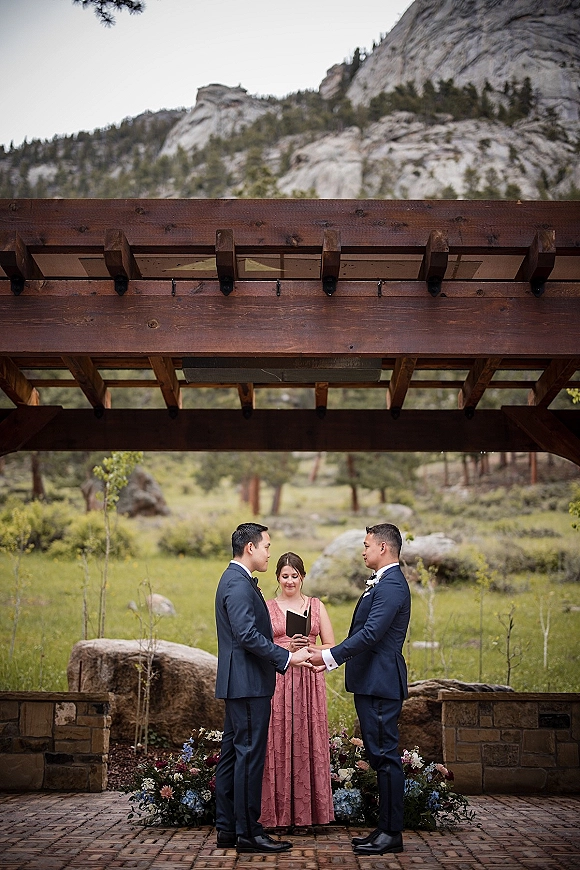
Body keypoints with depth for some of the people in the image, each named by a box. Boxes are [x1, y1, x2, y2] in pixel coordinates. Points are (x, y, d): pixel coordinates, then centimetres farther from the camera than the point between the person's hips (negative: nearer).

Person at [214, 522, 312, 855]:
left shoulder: (236, 580, 18)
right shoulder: (239, 584, -16)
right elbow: (248, 635, -24)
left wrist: (283, 651, 14)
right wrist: (288, 657, -19)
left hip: (238, 683, 11)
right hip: (248, 684, -11)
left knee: (233, 754, 12)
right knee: (250, 755, -6)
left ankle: (228, 828, 19)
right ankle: (248, 832, 0)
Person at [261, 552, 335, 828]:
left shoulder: (317, 606, 9)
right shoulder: (266, 607, 6)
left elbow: (332, 646, 8)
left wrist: (308, 649, -10)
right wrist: (287, 648, -13)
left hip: (309, 682, 1)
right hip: (277, 682, -1)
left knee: (309, 742, 1)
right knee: (279, 743, -2)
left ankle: (311, 811, 10)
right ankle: (281, 813, 6)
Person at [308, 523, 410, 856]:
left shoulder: (391, 585, -16)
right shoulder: (384, 582, 17)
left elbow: (371, 633, -24)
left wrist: (330, 657, -21)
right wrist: (333, 654, 16)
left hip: (381, 682, -11)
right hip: (373, 682, 11)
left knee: (385, 755, -4)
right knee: (381, 755, 14)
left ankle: (392, 833, 4)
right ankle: (386, 829, 22)